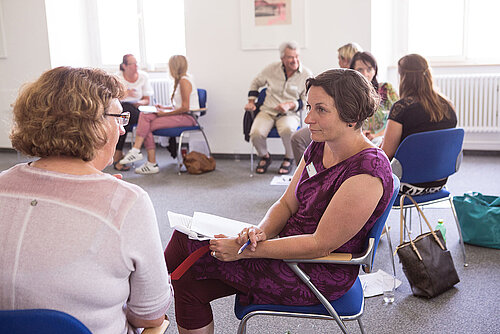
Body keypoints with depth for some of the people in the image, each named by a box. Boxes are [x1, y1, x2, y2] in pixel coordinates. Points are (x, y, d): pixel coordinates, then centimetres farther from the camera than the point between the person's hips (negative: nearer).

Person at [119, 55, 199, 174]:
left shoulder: (184, 81, -11)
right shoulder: (180, 80, 20)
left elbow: (185, 108, -18)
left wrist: (165, 113, -12)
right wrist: (164, 108, 13)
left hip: (187, 118, -9)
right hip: (180, 116, 9)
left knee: (148, 126, -16)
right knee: (145, 115, -9)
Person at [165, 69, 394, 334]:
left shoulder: (367, 172, -24)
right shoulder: (318, 148, 3)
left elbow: (321, 244, -24)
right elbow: (286, 204, 7)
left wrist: (245, 250, -24)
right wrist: (261, 232, -16)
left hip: (320, 277, -8)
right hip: (290, 248, 8)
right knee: (191, 284, -2)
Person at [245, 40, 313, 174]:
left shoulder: (307, 75, -2)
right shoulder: (272, 68, 4)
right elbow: (256, 83, 20)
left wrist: (289, 105, -16)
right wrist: (251, 102, 10)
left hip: (290, 114, -2)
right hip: (268, 111, 2)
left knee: (287, 129, -38)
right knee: (256, 133, -28)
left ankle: (289, 158, -6)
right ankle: (264, 157, 7)